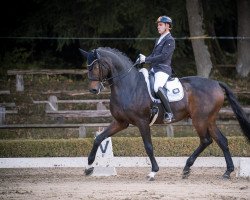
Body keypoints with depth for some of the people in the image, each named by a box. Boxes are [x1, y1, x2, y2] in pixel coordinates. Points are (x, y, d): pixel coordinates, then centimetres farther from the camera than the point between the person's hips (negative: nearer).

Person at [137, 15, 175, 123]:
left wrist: (146, 59, -17)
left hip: (163, 69, -10)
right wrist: (142, 59, 5)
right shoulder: (159, 40, 21)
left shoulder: (170, 40, -8)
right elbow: (153, 55, 25)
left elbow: (163, 56, -18)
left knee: (157, 88, -35)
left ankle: (169, 113, -32)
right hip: (154, 69, 10)